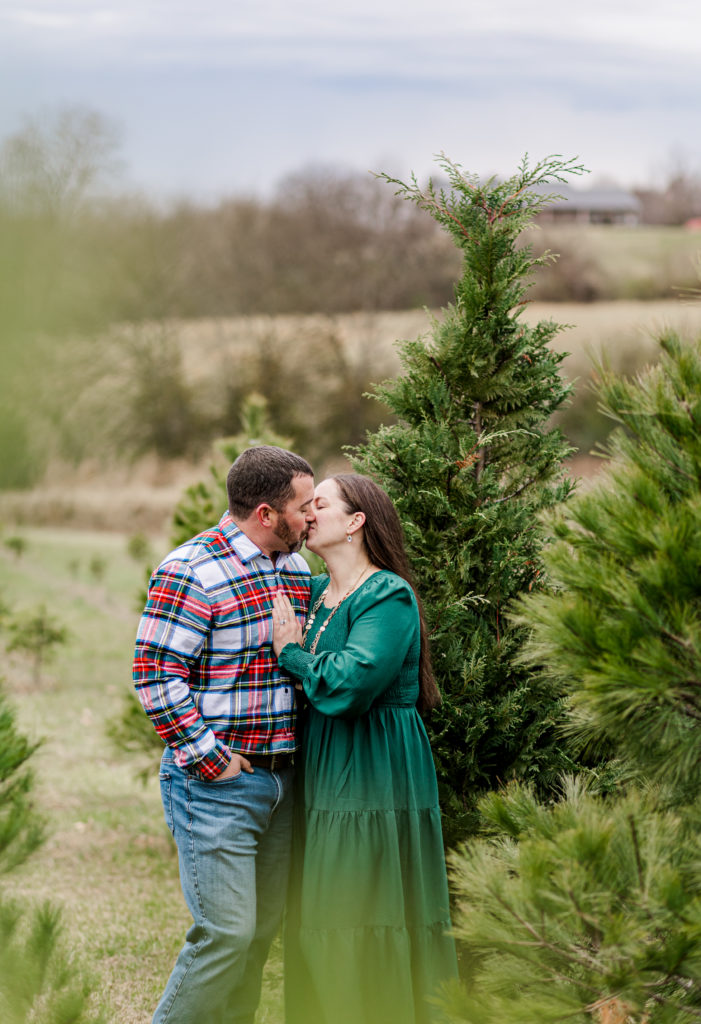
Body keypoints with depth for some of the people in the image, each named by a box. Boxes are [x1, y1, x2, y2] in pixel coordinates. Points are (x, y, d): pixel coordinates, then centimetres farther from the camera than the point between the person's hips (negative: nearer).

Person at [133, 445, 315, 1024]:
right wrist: (208, 759, -16)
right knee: (227, 933, -11)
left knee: (264, 928, 11)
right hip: (217, 783, -8)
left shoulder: (295, 568, 12)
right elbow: (157, 674, -16)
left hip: (281, 779, 8)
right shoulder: (193, 572, -14)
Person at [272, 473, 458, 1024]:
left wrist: (292, 653, -10)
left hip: (373, 778, -8)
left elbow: (351, 683, -23)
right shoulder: (311, 592, 14)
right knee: (320, 929, 10)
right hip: (321, 777, 8)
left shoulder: (388, 598, -11)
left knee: (367, 930, -5)